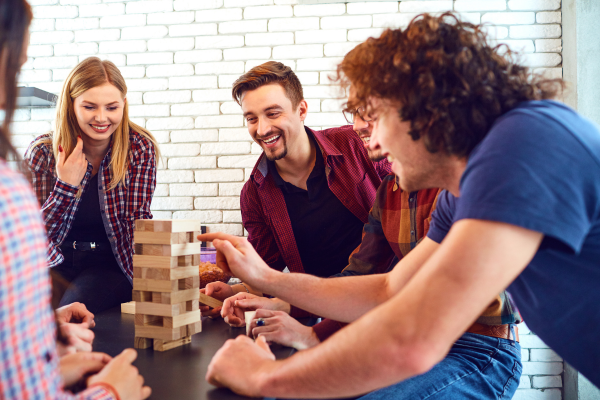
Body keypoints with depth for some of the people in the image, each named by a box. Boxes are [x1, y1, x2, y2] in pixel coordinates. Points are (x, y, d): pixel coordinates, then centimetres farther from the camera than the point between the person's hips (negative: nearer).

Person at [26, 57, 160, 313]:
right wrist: (66, 185, -21)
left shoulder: (140, 148, -9)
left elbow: (139, 223, -9)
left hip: (111, 265, -1)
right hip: (57, 263, 2)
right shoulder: (41, 152, -6)